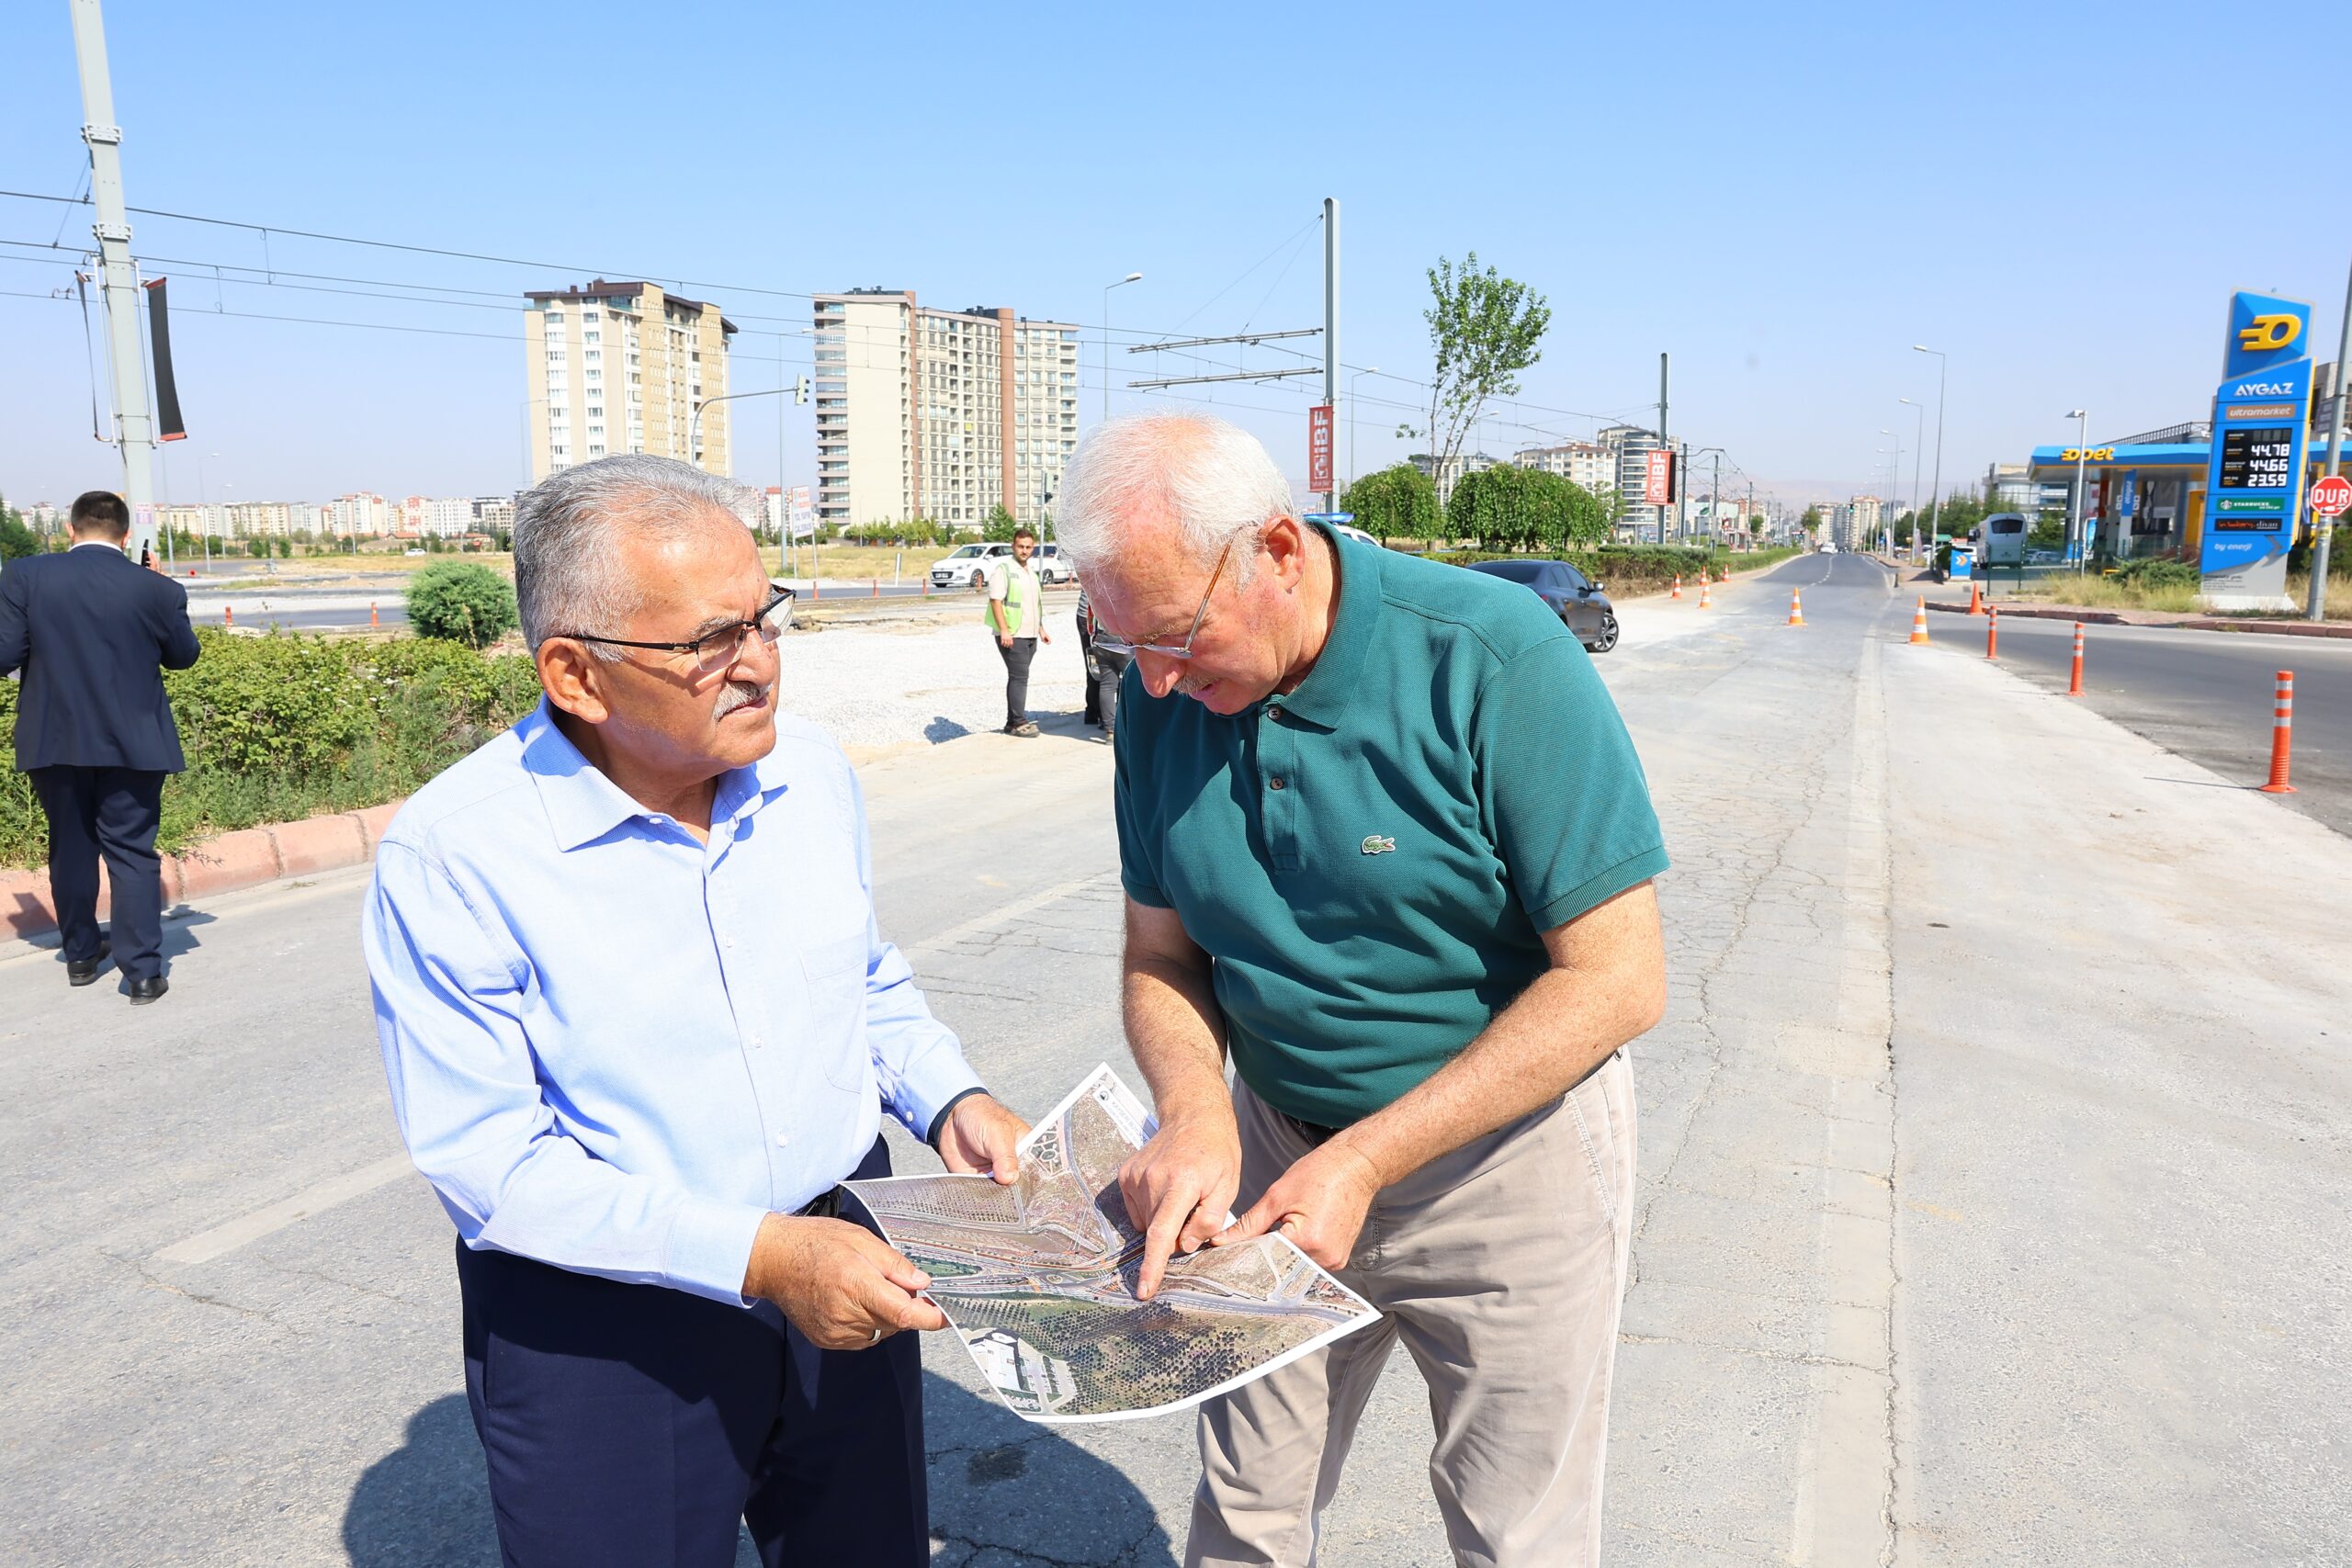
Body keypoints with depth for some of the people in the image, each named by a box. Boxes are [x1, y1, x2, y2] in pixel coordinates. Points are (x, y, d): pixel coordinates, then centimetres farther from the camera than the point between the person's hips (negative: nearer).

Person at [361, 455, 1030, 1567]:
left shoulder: (814, 774, -2)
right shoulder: (447, 857, -18)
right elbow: (488, 1163, -19)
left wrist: (947, 1100, -7)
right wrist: (754, 1254, -27)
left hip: (841, 1267, 5)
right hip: (602, 1332, -4)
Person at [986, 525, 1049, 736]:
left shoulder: (1031, 571, 19)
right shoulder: (1004, 569, -7)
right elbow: (996, 600, -15)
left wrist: (1041, 629, 23)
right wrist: (1004, 630, -22)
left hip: (1030, 635, 8)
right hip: (1012, 635, -8)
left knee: (1017, 678, 10)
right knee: (1019, 677, -12)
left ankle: (1011, 723, 14)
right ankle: (1019, 723, -12)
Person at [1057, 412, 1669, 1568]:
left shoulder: (1495, 659, -23)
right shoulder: (1164, 695, -7)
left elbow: (1617, 977, -21)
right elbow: (1161, 956, 2)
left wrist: (1366, 1161, -24)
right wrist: (1195, 1111, -19)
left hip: (1503, 1152, -4)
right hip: (1276, 1146, 4)